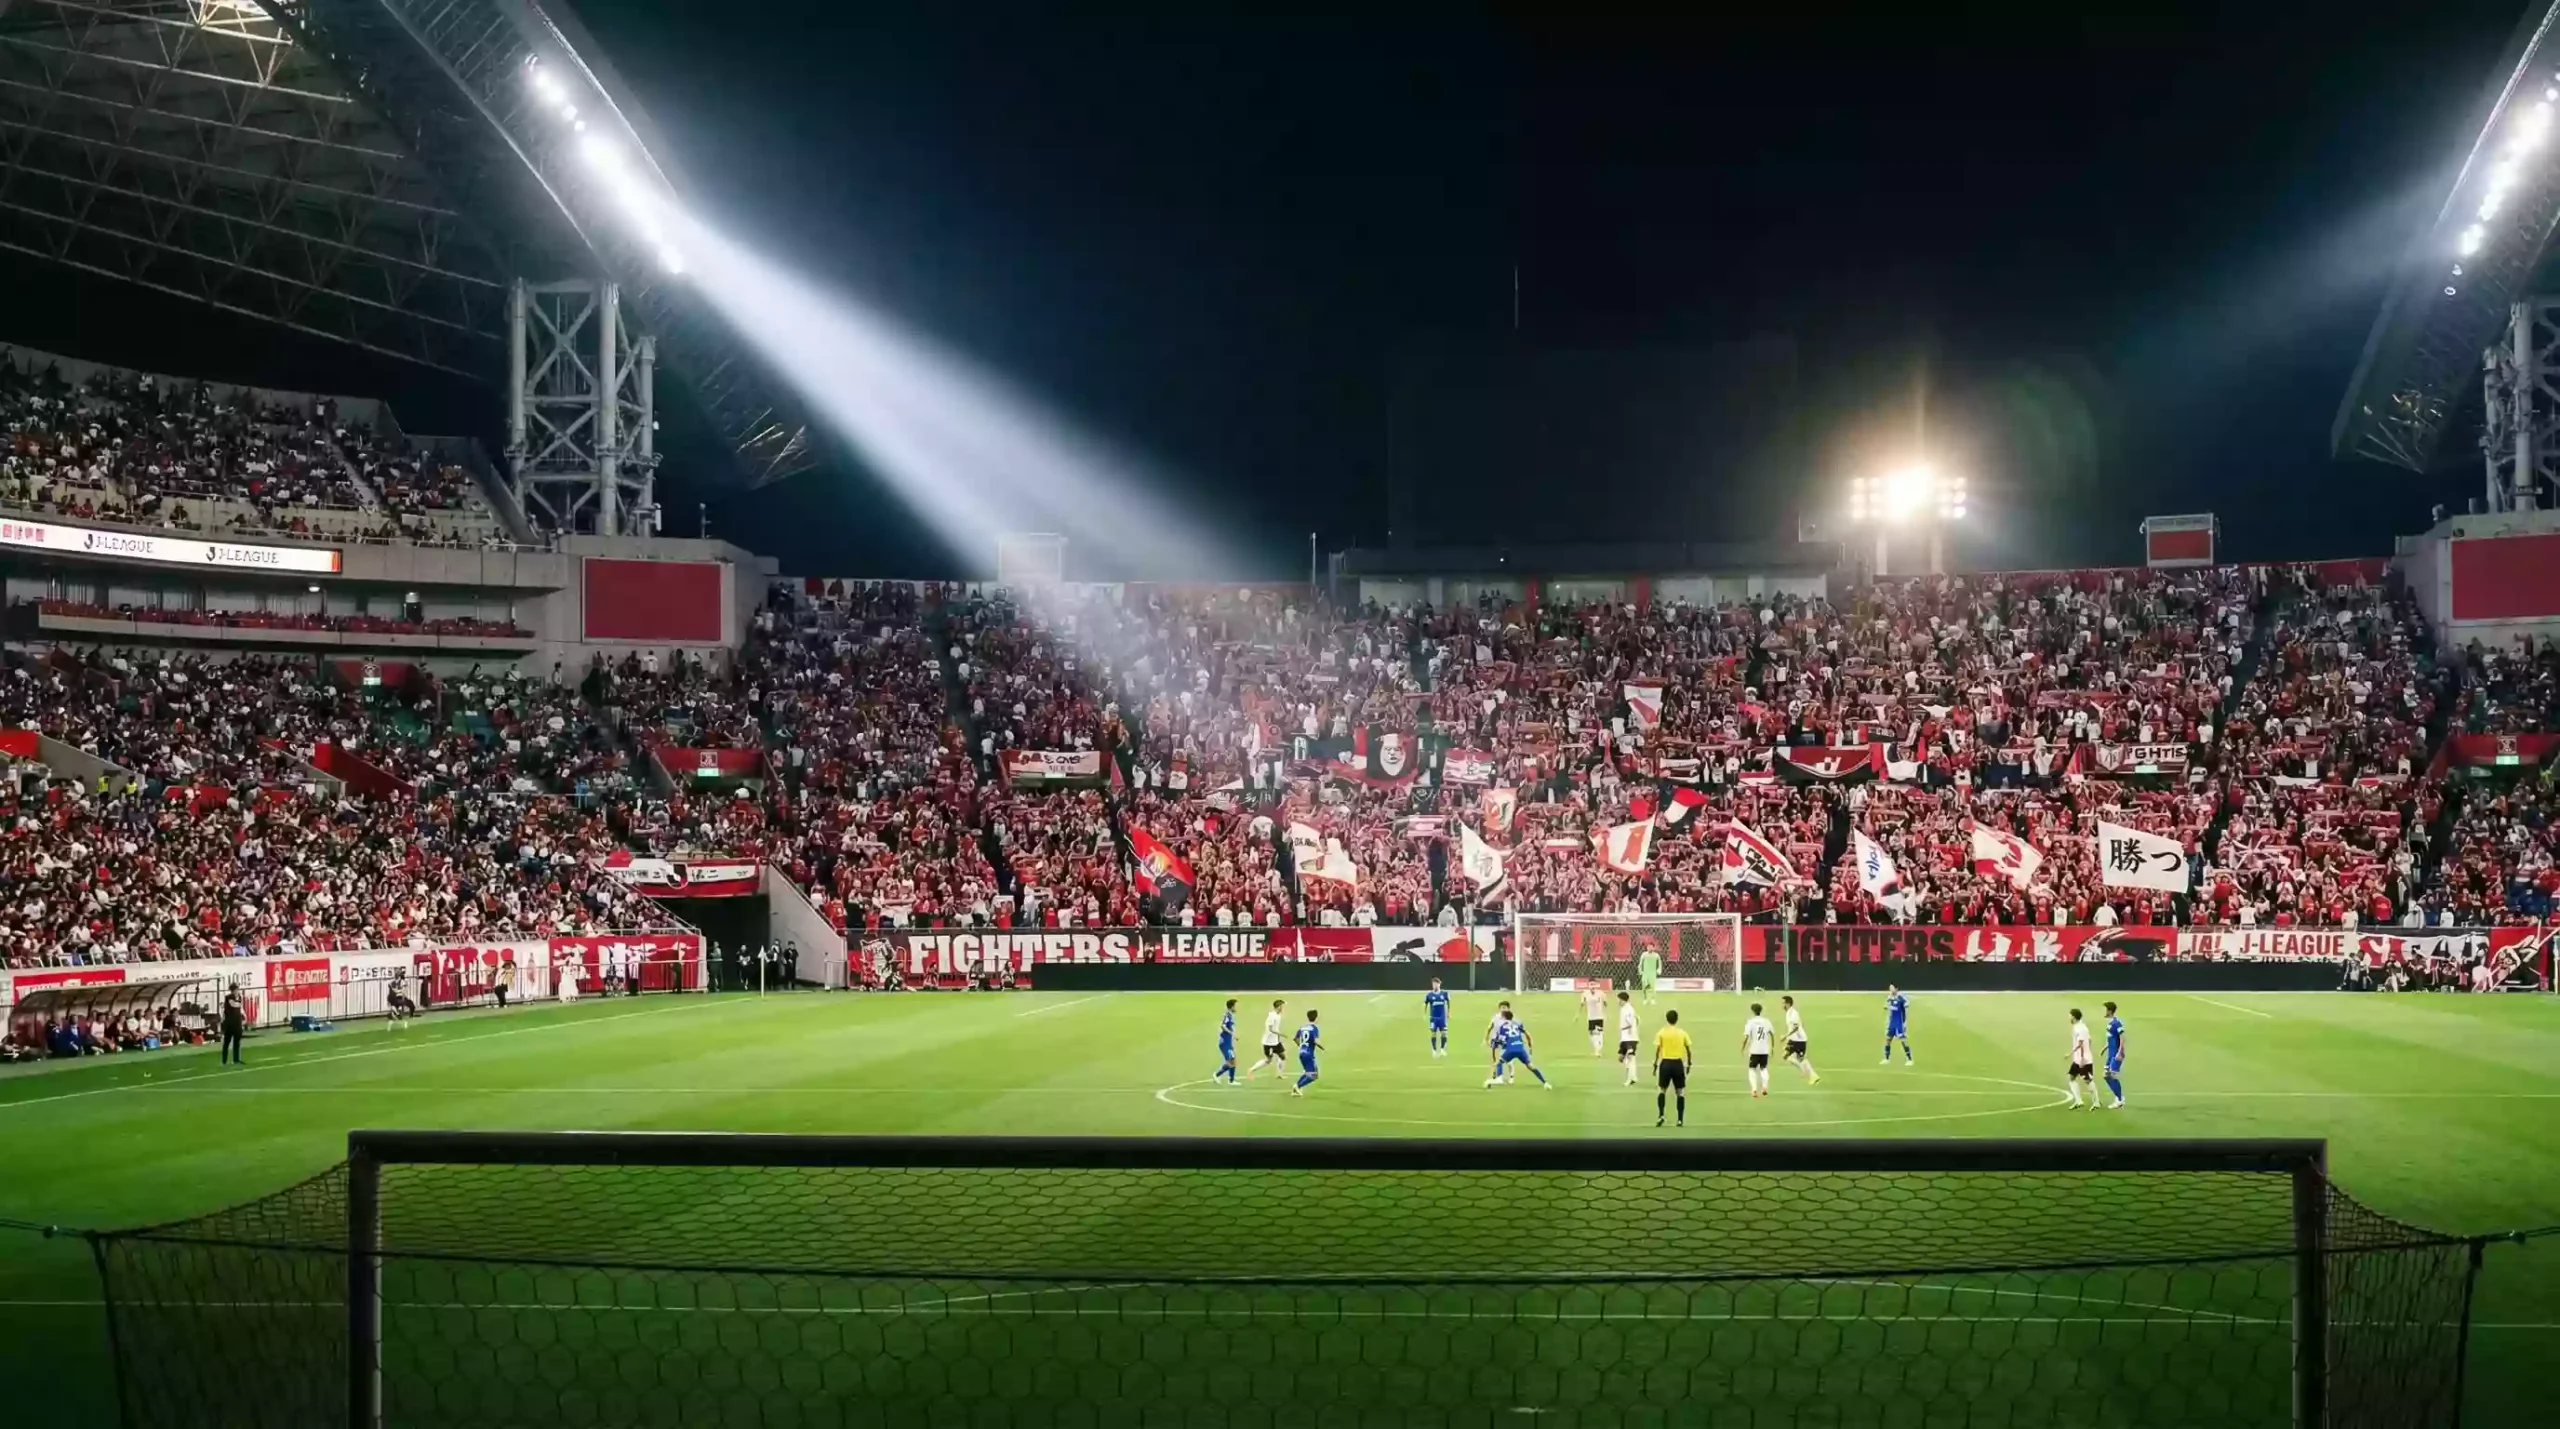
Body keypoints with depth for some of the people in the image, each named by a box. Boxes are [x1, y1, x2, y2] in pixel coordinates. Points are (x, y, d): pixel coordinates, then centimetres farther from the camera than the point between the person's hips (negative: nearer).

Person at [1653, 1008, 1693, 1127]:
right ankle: (1680, 1119, 4)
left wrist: (1655, 1064, 1)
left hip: (1665, 1063, -1)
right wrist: (1689, 1063, 15)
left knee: (1661, 1090, 14)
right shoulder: (1682, 1033, 1)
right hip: (1678, 1063, 1)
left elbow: (1657, 1050, -6)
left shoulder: (1661, 1033, -2)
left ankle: (1661, 1115, -2)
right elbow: (1688, 1050, 3)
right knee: (1680, 1092, 9)